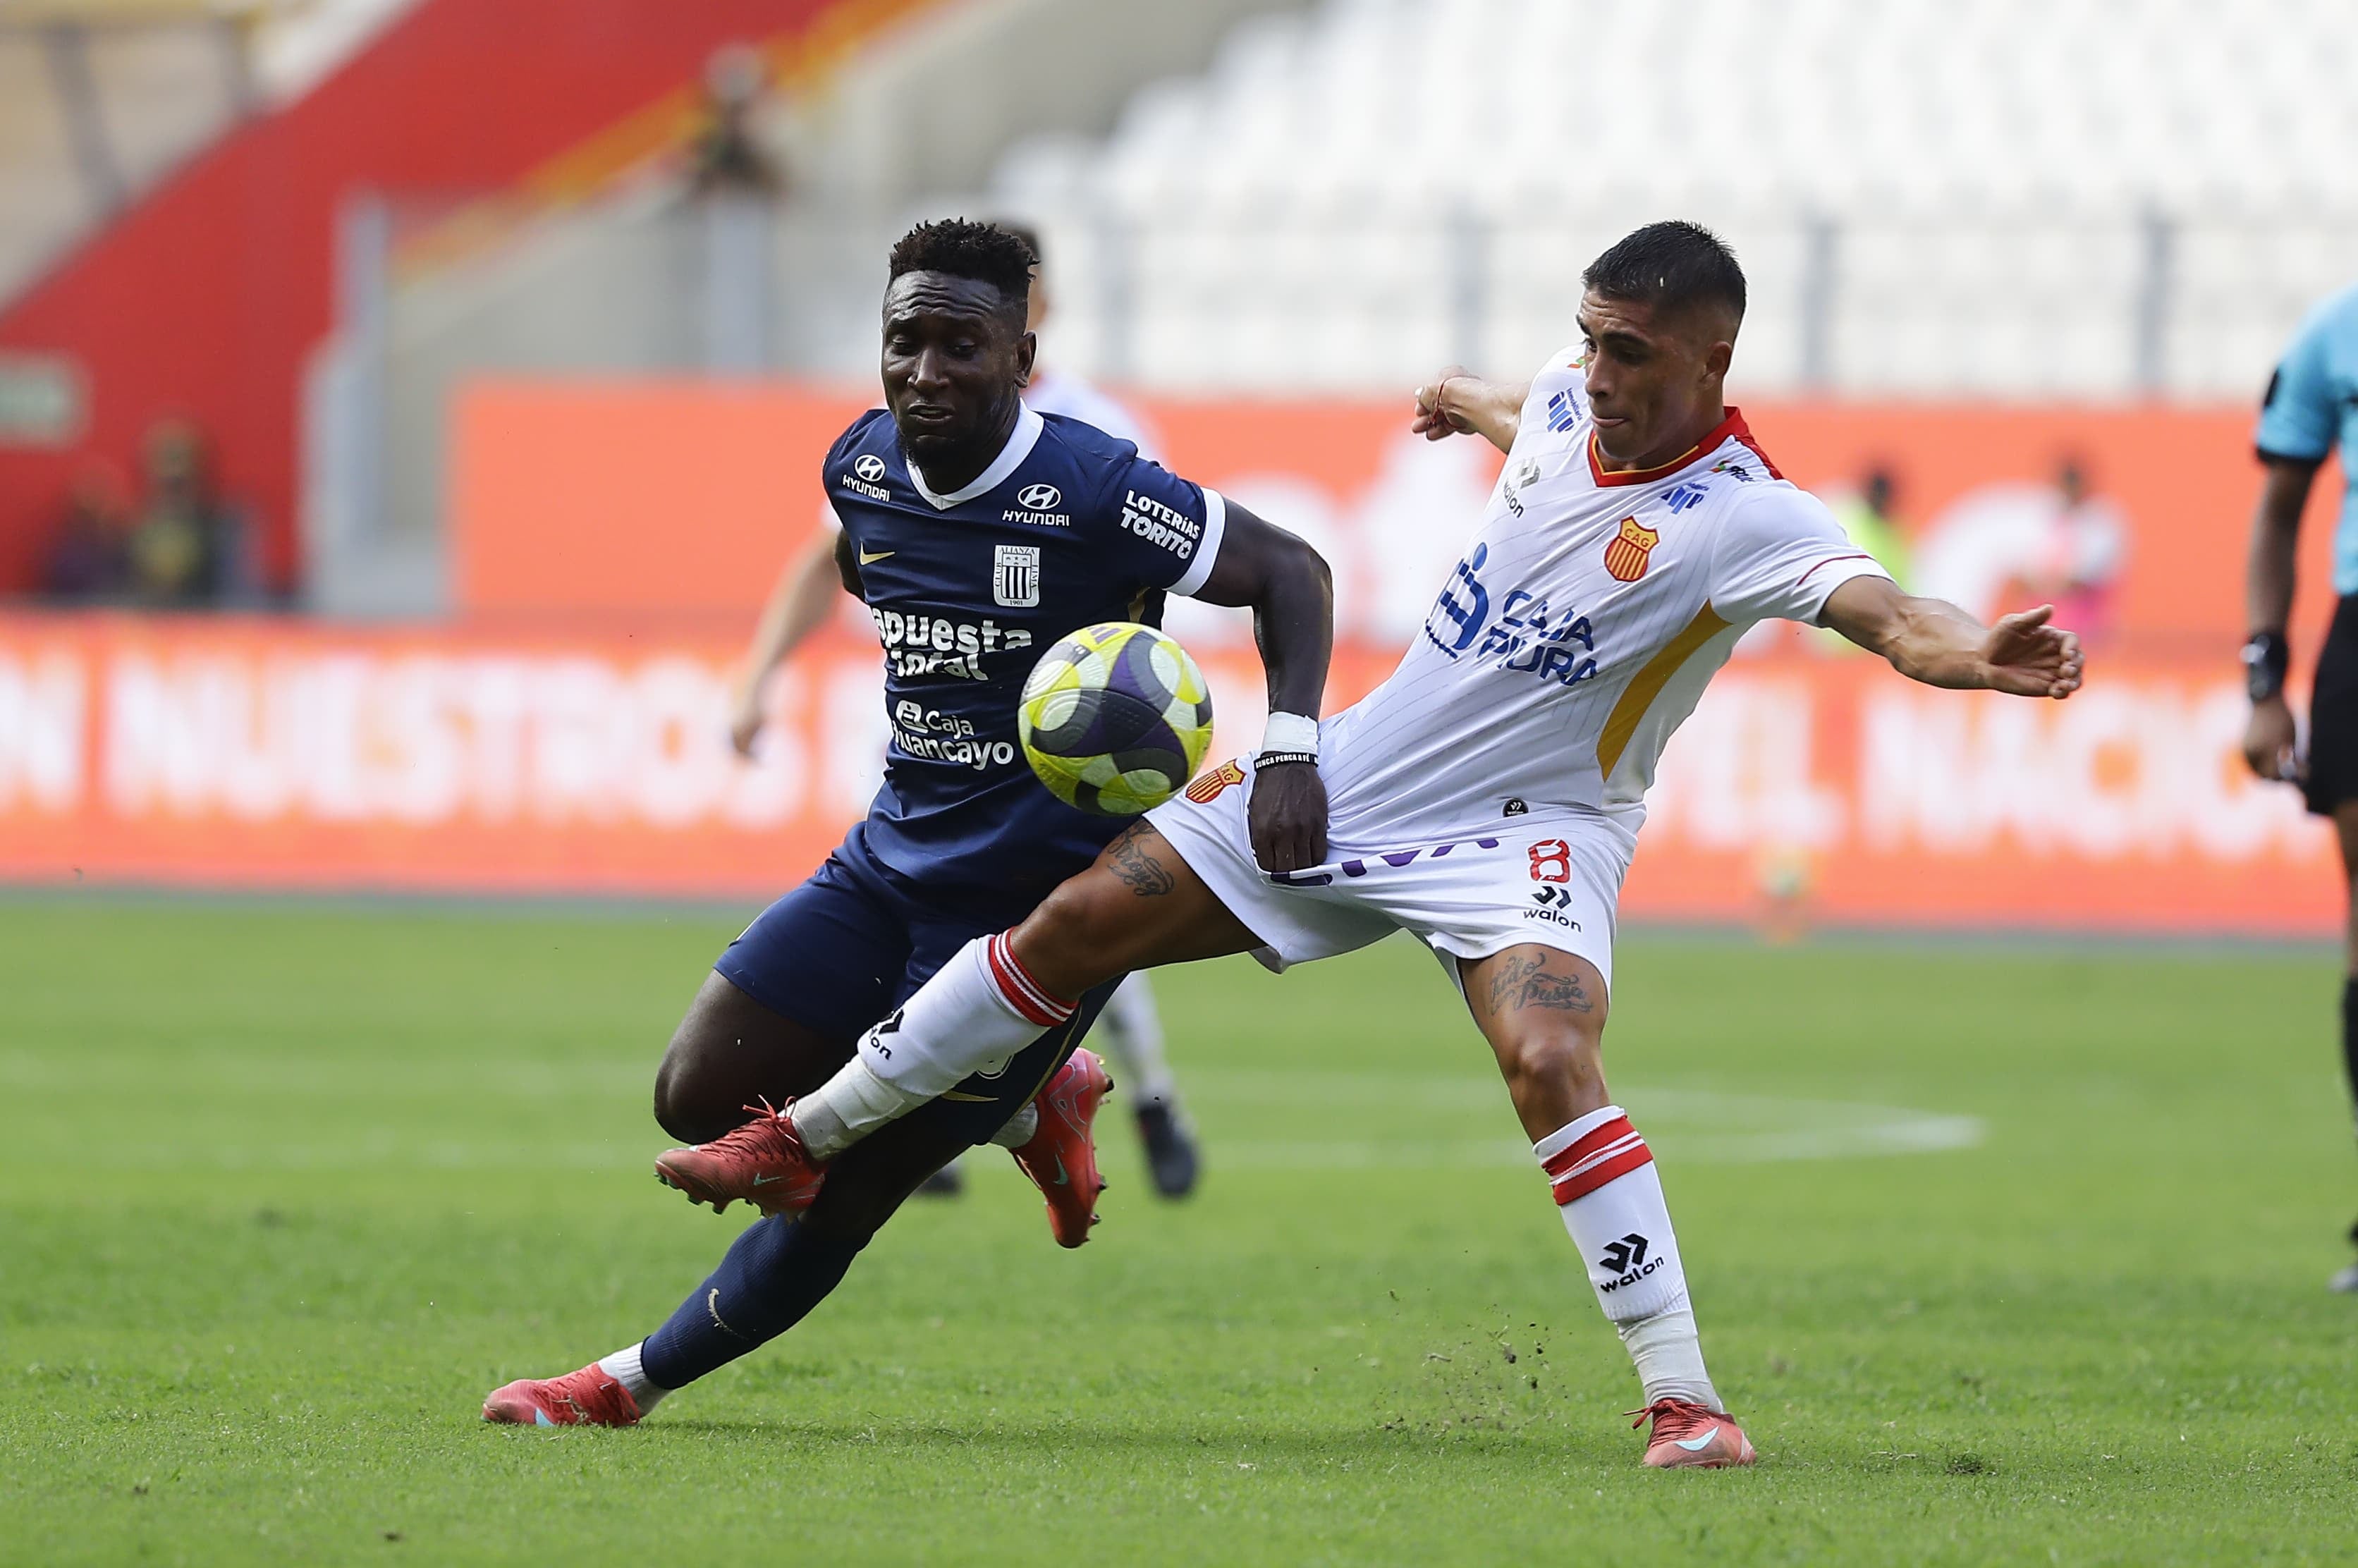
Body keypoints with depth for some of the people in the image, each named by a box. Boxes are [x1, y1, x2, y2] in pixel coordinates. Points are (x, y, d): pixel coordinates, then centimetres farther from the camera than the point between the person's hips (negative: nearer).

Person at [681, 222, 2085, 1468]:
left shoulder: (1746, 519, -23)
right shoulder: (1568, 400, -4)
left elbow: (1878, 609, -42)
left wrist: (1973, 654, -64)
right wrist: (1467, 403, 45)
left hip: (1527, 828, -6)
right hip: (1351, 773, 6)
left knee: (1550, 1059, -34)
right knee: (1077, 925, 6)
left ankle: (1685, 1396, -25)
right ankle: (812, 1136, 25)